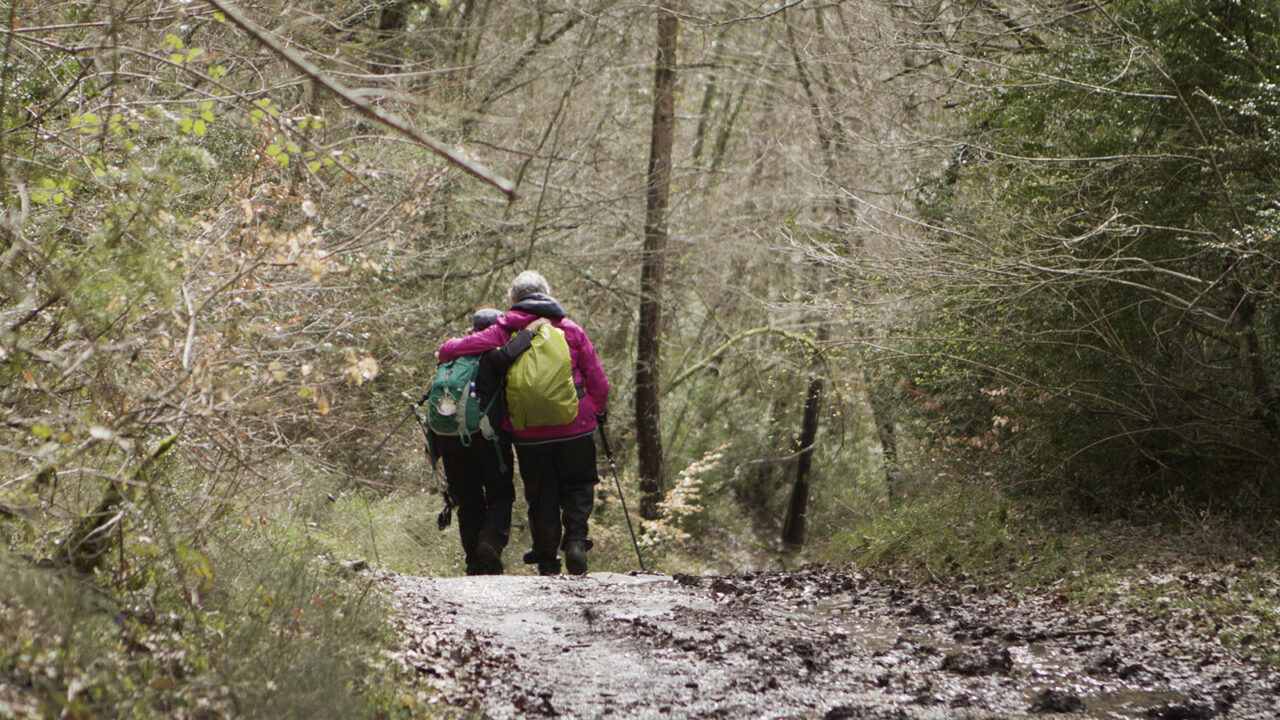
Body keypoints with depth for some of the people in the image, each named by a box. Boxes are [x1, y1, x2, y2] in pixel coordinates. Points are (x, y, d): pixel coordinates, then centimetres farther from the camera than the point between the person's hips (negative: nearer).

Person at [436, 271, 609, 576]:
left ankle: (547, 563, 12)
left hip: (529, 434, 0)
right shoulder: (571, 330, 1)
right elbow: (598, 380, 3)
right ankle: (576, 540, -5)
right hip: (575, 429, 0)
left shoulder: (504, 332, -1)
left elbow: (450, 350, -8)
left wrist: (446, 350, 16)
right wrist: (598, 410, 20)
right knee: (578, 487, 16)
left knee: (540, 496, 12)